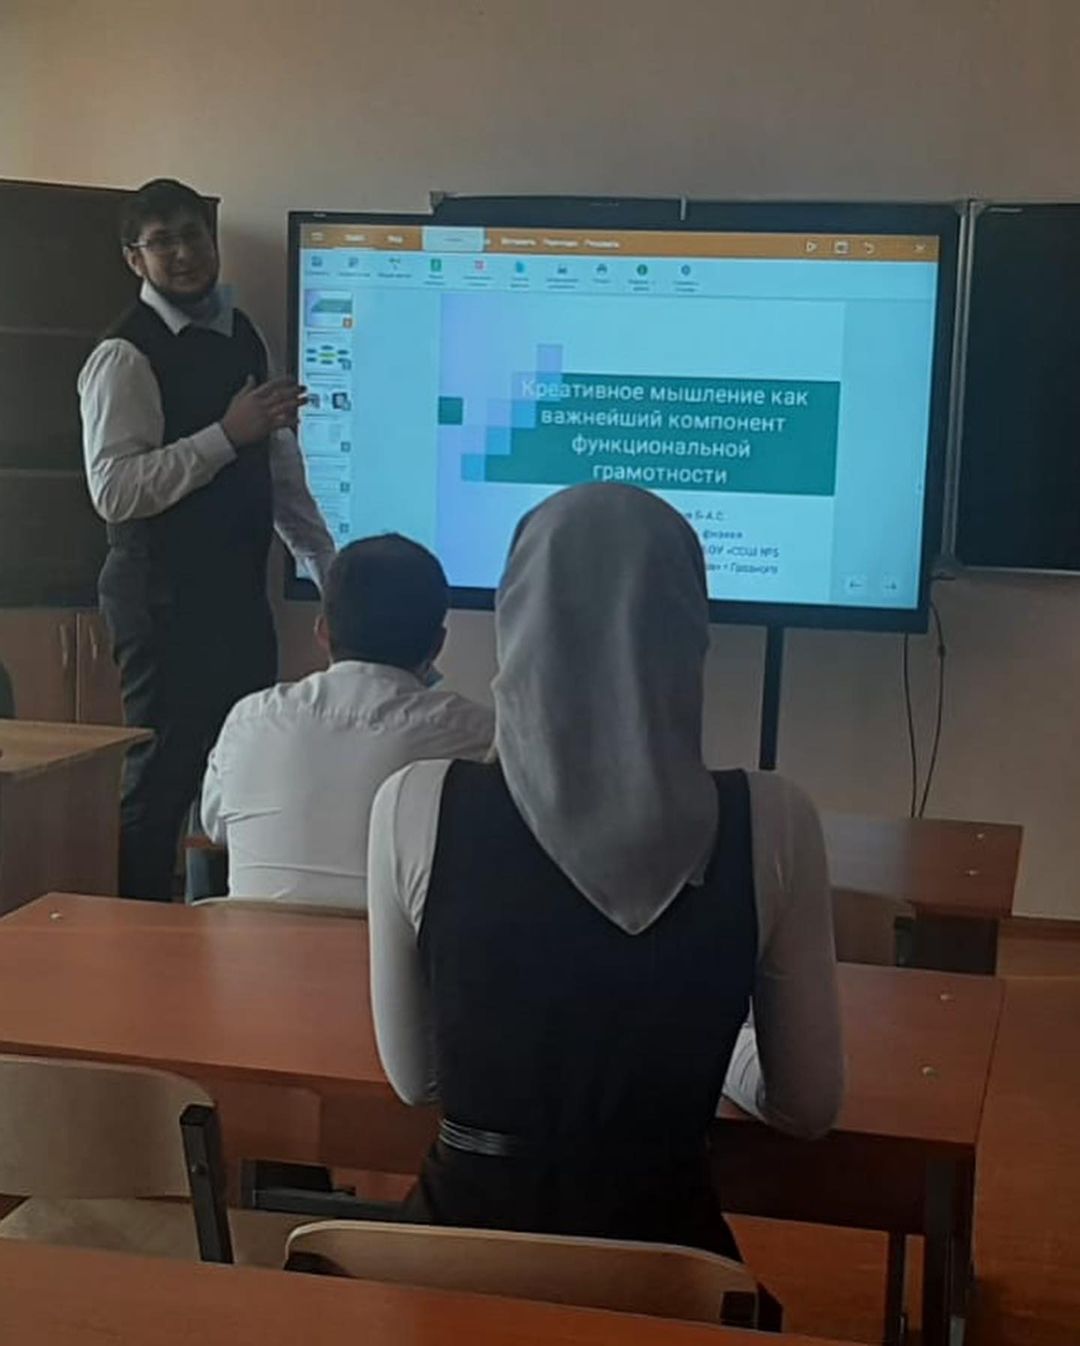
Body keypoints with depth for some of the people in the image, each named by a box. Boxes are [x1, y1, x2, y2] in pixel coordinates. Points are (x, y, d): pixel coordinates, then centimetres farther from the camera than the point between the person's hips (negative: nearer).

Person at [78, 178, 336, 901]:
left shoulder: (243, 335, 11)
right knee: (165, 772, -2)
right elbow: (114, 491, -21)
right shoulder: (125, 356, -12)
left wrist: (328, 564, 14)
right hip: (164, 593, -8)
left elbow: (279, 465, 17)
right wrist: (227, 434, -23)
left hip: (241, 585, 8)